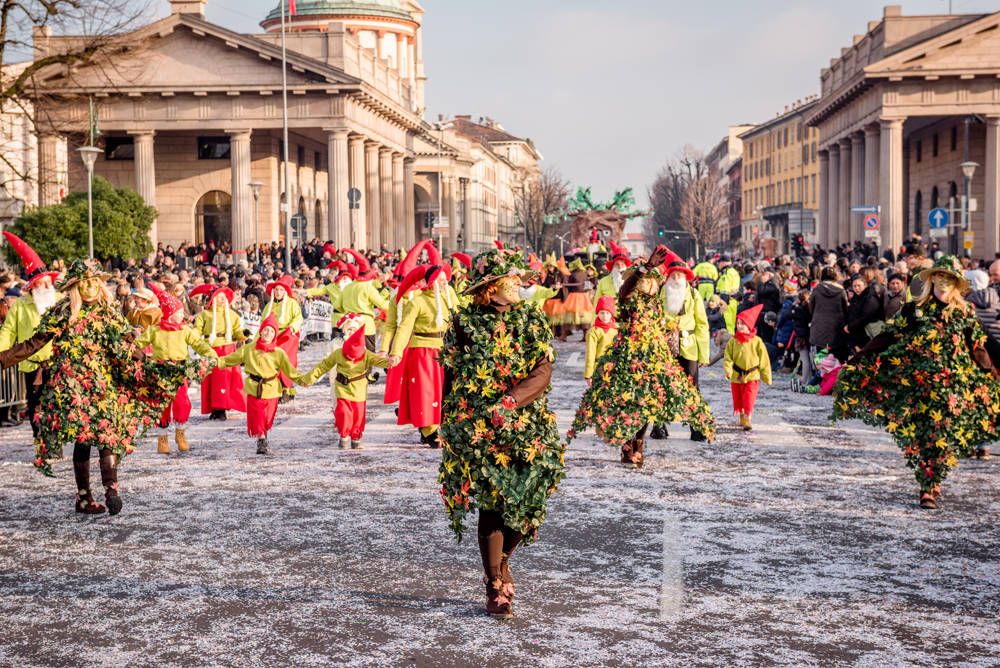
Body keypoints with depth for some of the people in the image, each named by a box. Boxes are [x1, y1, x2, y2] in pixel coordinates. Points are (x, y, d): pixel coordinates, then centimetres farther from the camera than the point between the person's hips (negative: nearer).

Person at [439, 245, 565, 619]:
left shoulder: (532, 321, 5)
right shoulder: (465, 322, 0)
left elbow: (543, 371, -6)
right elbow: (450, 377, 5)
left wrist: (511, 401, -22)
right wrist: (447, 427, 5)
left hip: (528, 430, 3)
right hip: (478, 431, -2)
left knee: (525, 503, 1)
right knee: (491, 503, -5)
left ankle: (501, 562, 30)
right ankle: (495, 587, 8)